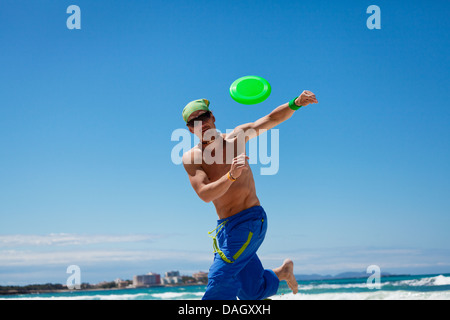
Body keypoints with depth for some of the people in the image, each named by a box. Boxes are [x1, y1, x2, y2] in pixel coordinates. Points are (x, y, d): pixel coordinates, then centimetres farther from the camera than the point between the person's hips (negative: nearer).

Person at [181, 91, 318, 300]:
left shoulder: (237, 137, -2)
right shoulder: (191, 158, -5)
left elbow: (272, 118, -3)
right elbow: (205, 195, -18)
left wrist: (296, 103, -21)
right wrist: (231, 175, -34)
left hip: (250, 220, -3)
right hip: (226, 227, 3)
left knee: (220, 277, -18)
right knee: (252, 292, 9)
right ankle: (283, 271, 39)